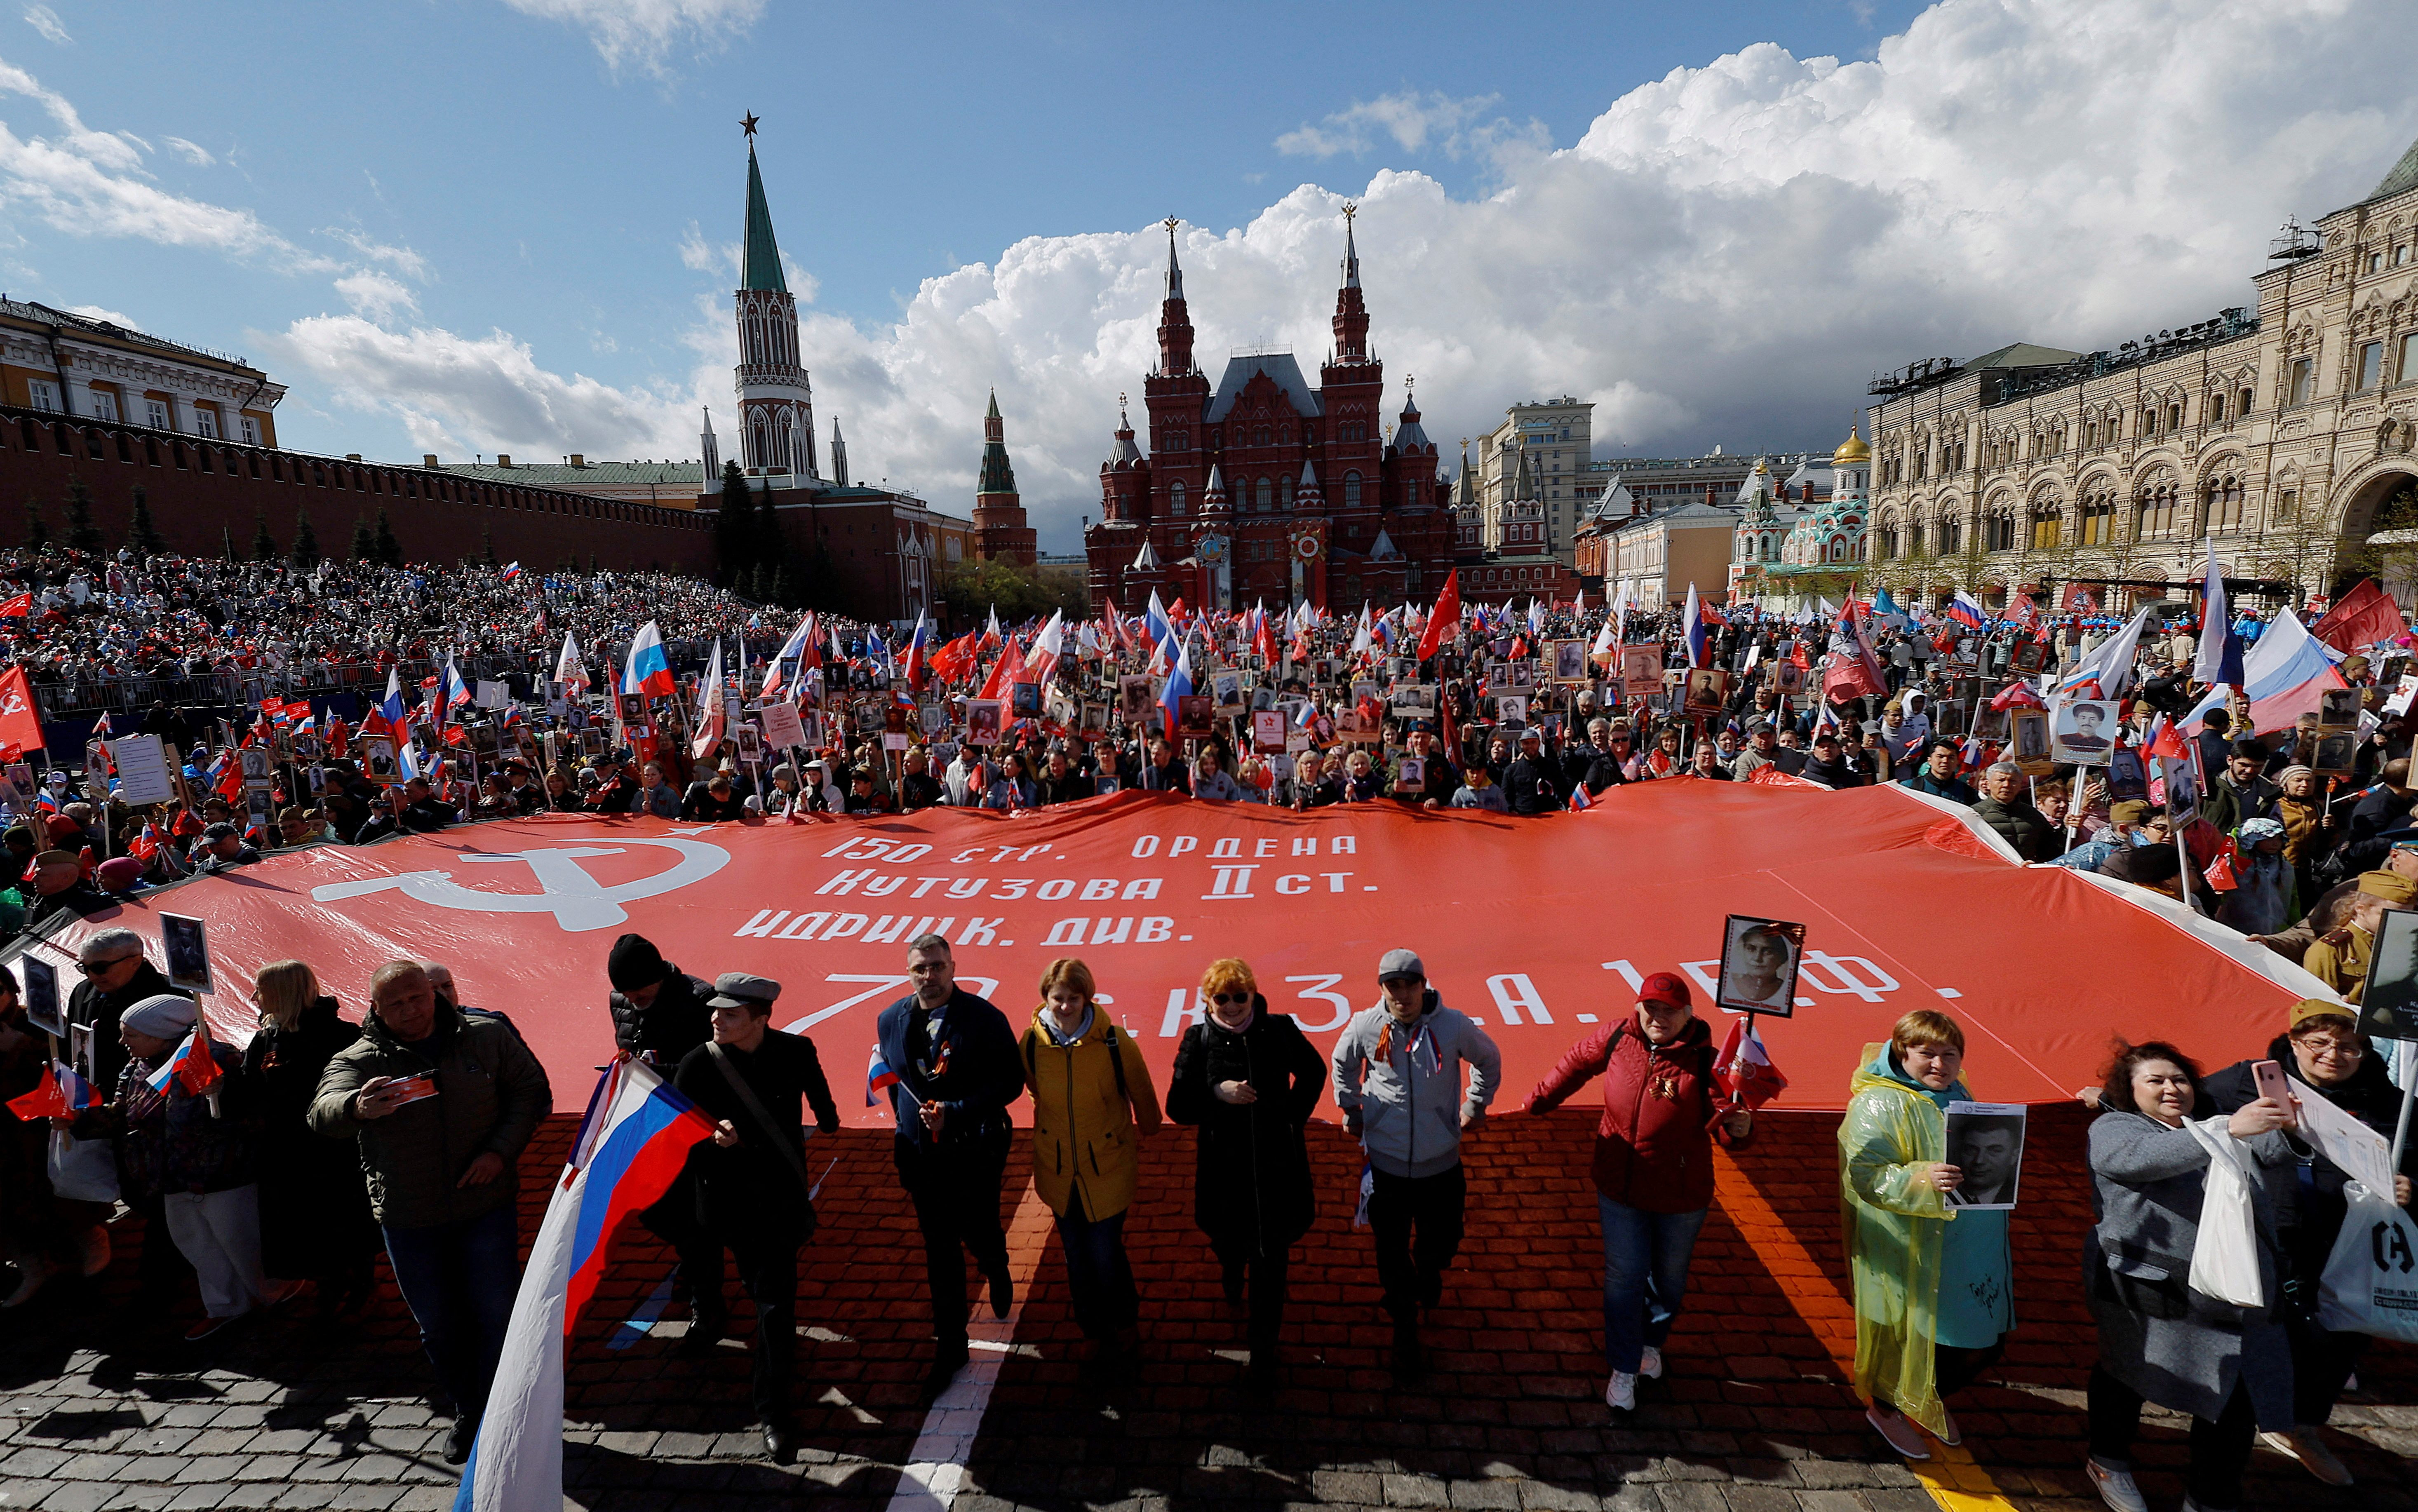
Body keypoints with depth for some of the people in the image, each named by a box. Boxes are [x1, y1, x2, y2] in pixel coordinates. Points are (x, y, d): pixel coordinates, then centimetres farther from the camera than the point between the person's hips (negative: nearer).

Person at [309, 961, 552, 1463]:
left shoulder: (488, 1037, -3)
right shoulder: (357, 1061, -5)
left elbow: (531, 1089, 2)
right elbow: (325, 1113, -24)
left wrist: (500, 1150, -12)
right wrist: (358, 1108, -48)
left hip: (486, 1207, -1)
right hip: (408, 1220, 1)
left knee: (496, 1314, 3)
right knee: (437, 1324, 14)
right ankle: (466, 1412, 36)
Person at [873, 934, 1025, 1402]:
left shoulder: (984, 1018, -16)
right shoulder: (891, 1021, -1)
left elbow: (1011, 1082, -15)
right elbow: (893, 1079, 12)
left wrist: (955, 1112, -23)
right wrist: (910, 1123, 5)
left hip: (976, 1154, -3)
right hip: (921, 1156, 3)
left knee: (980, 1236, 9)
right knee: (939, 1251, 12)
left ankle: (997, 1273, 47)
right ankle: (949, 1344, 29)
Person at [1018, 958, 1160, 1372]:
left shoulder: (1113, 1042, -20)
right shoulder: (1032, 1043, -12)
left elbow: (1141, 1093, -3)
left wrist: (1144, 1134, 12)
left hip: (1107, 1167, -3)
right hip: (1058, 1170, 3)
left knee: (1106, 1256, 2)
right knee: (1076, 1258, 15)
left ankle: (1124, 1326, 32)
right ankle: (1098, 1334, 39)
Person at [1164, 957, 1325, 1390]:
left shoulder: (1279, 1030, -11)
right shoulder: (1198, 1040, -11)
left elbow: (1314, 1073, 8)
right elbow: (1178, 1107, -8)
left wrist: (1293, 1117, 0)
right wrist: (1218, 1094, -23)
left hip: (1276, 1165, 0)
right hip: (1224, 1167, 1)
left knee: (1271, 1261, 6)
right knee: (1230, 1242, 22)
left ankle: (1263, 1349, 27)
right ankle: (1232, 1272, 60)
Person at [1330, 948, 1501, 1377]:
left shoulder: (1453, 1026, -15)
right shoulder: (1365, 1026, -14)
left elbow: (1489, 1059, 8)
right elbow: (1343, 1063, 10)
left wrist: (1475, 1107, 12)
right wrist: (1350, 1109, 12)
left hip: (1441, 1164, 0)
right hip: (1386, 1164, 0)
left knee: (1441, 1244, 17)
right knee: (1392, 1254, 11)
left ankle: (1429, 1274, 54)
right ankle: (1405, 1329, 35)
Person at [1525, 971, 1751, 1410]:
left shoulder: (1705, 1060, -21)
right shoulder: (1617, 1038, -12)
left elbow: (1727, 1120, -18)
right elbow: (1577, 1063, 5)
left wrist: (1739, 1127, -41)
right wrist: (1541, 1100, 10)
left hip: (1680, 1195, -1)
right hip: (1619, 1188, 1)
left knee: (1668, 1278, 22)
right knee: (1624, 1277, 10)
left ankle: (1651, 1343, 51)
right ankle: (1623, 1368, 30)